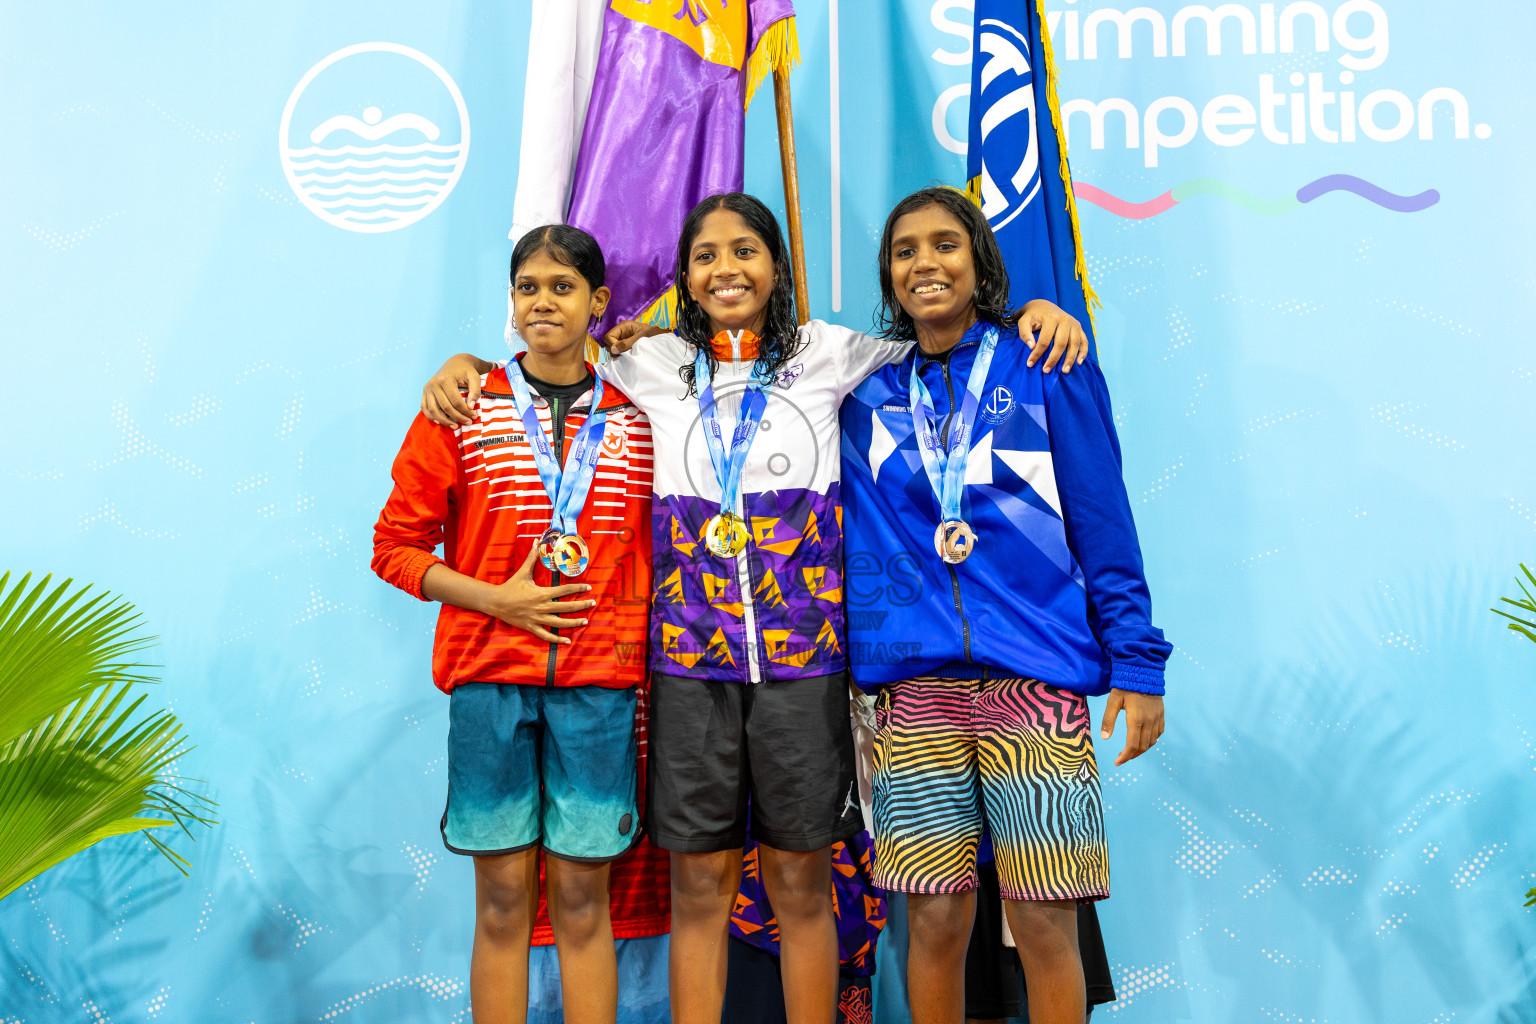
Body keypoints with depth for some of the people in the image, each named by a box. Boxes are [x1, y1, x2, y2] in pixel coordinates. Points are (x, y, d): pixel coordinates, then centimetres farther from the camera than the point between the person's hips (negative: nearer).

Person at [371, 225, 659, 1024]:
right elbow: (396, 545, 4)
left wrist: (639, 624, -2)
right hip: (489, 674, -1)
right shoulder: (463, 409, 4)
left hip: (600, 681, 1)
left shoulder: (634, 420, 8)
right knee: (502, 897, 7)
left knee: (581, 896, 7)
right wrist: (496, 599, -9)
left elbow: (657, 549, 15)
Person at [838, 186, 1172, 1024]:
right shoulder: (868, 389, 10)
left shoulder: (1045, 368, 4)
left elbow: (1103, 523, 2)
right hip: (914, 682, 2)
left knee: (1045, 928, 3)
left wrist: (1136, 663, -2)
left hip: (1037, 677, -2)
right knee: (935, 923, 7)